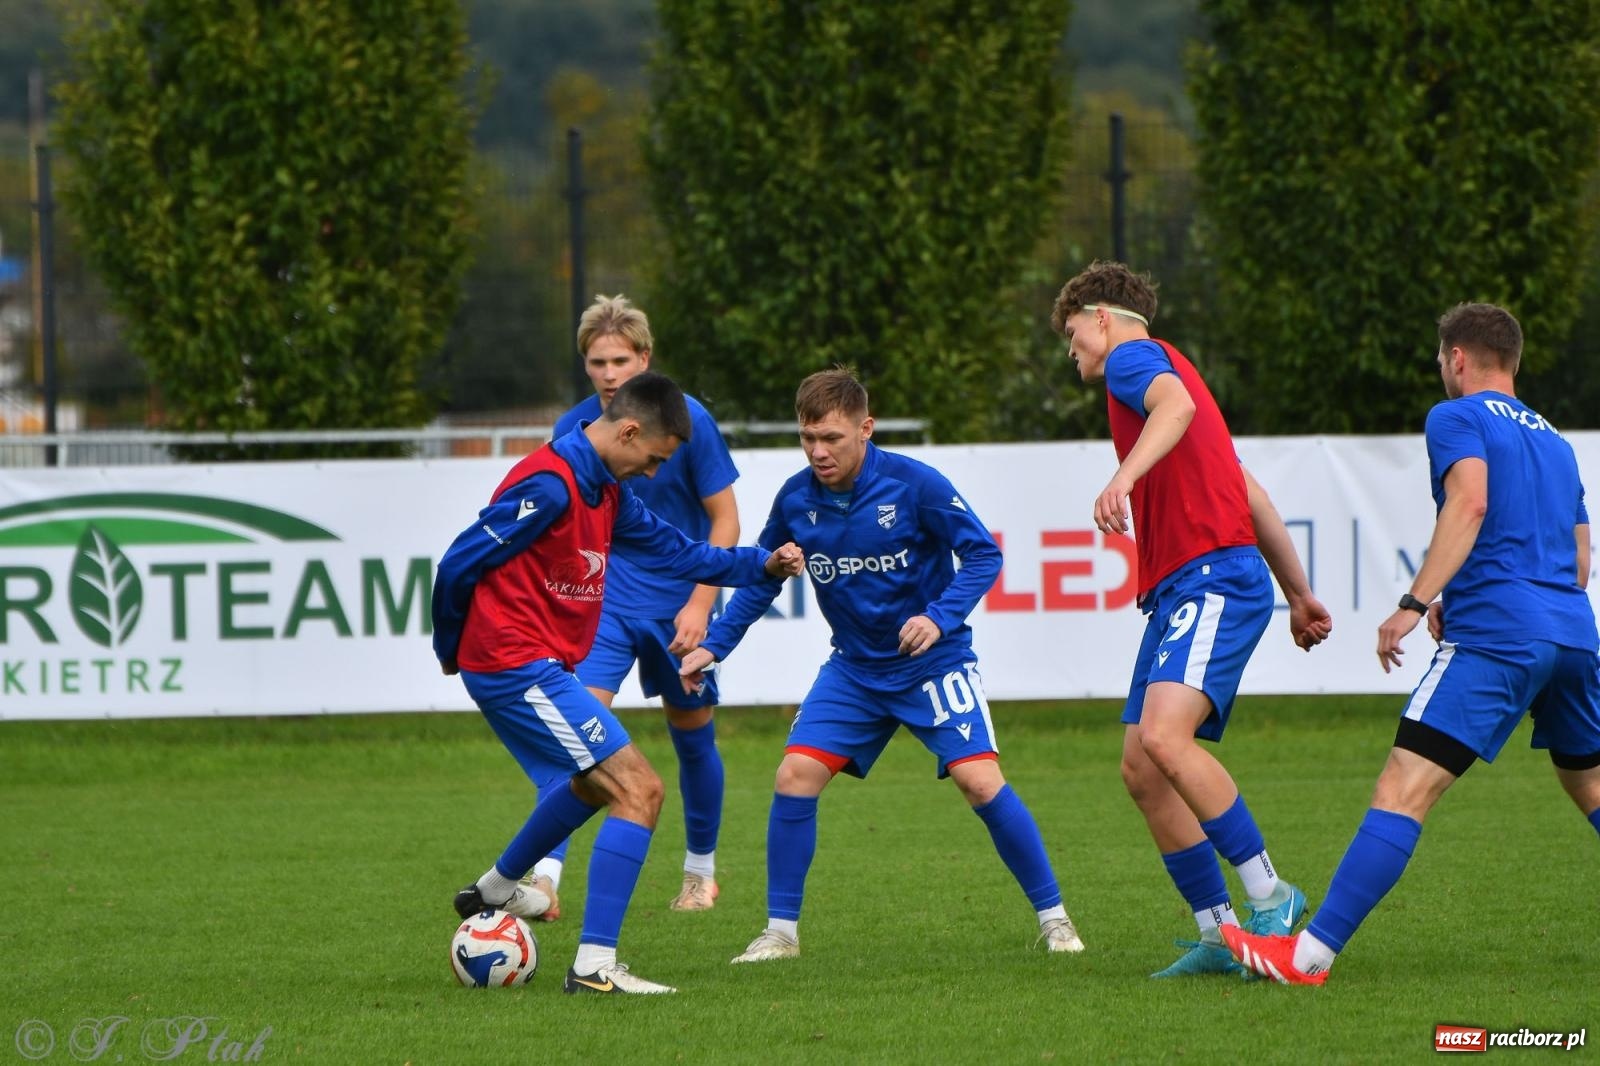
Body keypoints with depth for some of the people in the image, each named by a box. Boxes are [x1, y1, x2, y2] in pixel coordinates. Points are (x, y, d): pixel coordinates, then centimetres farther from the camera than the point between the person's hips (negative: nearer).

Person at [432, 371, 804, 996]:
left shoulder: (606, 492, 12)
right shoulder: (549, 487, -19)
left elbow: (673, 551, 21)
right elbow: (460, 564, -17)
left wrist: (762, 565, 9)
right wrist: (450, 649, -1)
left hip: (541, 669, 11)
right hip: (520, 669, -11)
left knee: (598, 784, 33)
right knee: (639, 791, -15)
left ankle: (494, 890, 52)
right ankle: (594, 965, -19)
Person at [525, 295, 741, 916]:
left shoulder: (687, 420, -12)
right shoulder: (572, 430, -5)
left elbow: (725, 520, -6)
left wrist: (700, 604, -13)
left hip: (678, 605, 0)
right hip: (604, 604, 1)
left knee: (693, 737, 12)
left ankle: (701, 871, 33)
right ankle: (544, 875, -26)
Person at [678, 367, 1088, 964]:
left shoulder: (914, 484, -18)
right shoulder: (796, 500, -5)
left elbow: (982, 555, -13)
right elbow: (761, 580, 11)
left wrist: (940, 617, -28)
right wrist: (713, 646, 4)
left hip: (931, 662, -4)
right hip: (854, 669, 4)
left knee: (980, 780, -16)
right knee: (795, 776, -10)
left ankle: (1053, 916, -1)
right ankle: (781, 931, 4)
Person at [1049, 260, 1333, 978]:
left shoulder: (1131, 356, 2)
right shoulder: (1165, 371, 31)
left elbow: (1176, 405, -25)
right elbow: (1254, 497, 33)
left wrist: (1123, 478, -39)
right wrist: (1300, 596, 35)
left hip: (1214, 576, -10)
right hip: (1177, 593, 10)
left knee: (1165, 736, -27)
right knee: (1141, 770, 2)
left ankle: (1269, 897, -22)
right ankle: (1219, 936, 2)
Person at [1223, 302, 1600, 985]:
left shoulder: (1456, 417, 4)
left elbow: (1469, 503, -14)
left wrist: (1416, 603, -18)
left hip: (1497, 637, -7)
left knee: (1405, 786, -15)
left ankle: (1312, 953, -24)